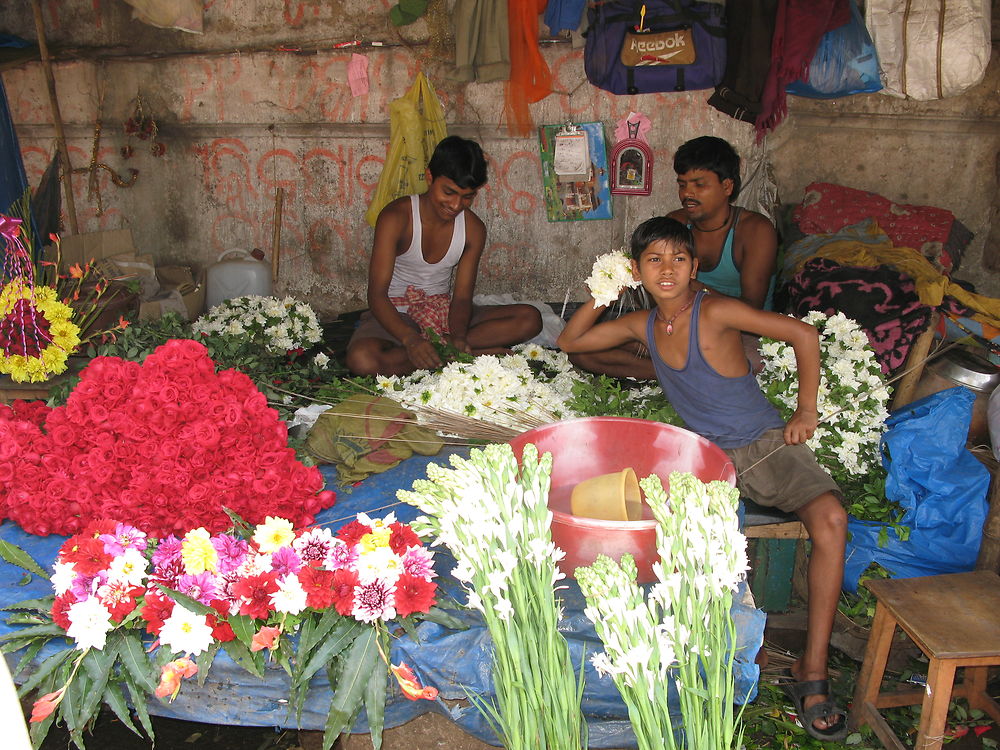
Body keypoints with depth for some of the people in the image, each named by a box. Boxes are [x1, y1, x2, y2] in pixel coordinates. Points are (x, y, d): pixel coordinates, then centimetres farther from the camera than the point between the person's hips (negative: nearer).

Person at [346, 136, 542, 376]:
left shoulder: (473, 229, -4)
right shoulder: (396, 217, -17)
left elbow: (462, 296, -6)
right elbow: (377, 295, -22)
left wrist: (457, 337, -30)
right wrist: (411, 339, -40)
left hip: (443, 310, 4)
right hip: (395, 314, -3)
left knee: (530, 319, -14)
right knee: (361, 359, -39)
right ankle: (481, 353, -28)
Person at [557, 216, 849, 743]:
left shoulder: (715, 312, -15)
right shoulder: (641, 325, 2)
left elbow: (803, 334, -10)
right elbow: (569, 342, 13)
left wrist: (806, 411, -8)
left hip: (768, 445, -3)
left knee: (830, 520, -29)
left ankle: (812, 671, -18)